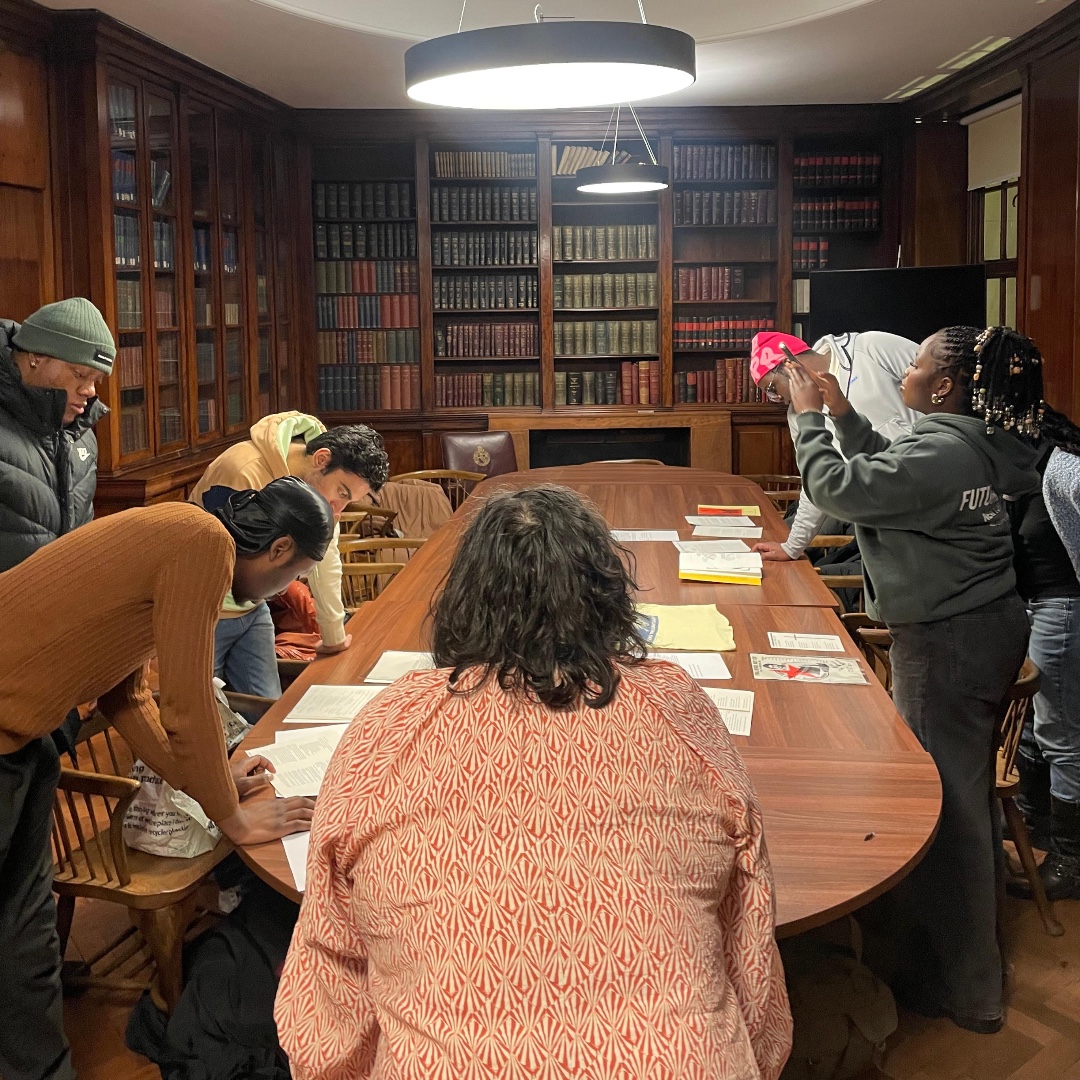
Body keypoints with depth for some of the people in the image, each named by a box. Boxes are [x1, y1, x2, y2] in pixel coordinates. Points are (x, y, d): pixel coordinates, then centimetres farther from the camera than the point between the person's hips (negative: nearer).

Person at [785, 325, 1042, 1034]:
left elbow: (837, 486, -20)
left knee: (945, 798, 2)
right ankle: (970, 939, 42)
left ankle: (961, 986, 16)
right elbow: (884, 470, 17)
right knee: (966, 784, 23)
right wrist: (842, 412, 10)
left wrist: (808, 415, -7)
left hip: (949, 642, -10)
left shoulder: (941, 455, -25)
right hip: (988, 627, 10)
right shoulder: (976, 446, 5)